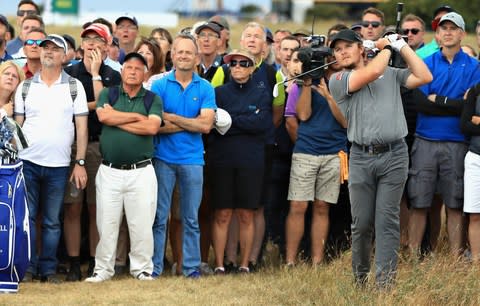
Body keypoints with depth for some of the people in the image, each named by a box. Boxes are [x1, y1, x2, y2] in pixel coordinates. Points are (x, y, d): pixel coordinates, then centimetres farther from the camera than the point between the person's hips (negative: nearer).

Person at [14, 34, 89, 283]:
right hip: (27, 161, 0)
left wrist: (80, 163, -3)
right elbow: (17, 127, 8)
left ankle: (48, 269, 9)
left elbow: (81, 127, 3)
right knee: (27, 217, -1)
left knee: (52, 221, 4)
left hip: (58, 165, 0)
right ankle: (27, 267, 5)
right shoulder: (25, 87, 7)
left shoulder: (74, 87, 4)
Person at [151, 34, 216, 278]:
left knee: (191, 219, 6)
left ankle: (192, 267, 12)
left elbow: (206, 125, -9)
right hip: (163, 158, -1)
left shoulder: (205, 88, 3)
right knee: (159, 216, 2)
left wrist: (171, 118, -9)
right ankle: (154, 267, 7)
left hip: (192, 159, 1)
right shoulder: (159, 86, 1)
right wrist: (191, 124, -10)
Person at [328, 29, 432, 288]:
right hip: (361, 157, 0)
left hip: (394, 155, 0)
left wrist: (402, 46, 9)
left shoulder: (391, 74, 16)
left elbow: (424, 77, 7)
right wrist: (386, 47, 8)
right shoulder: (338, 80, 5)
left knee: (387, 222, -5)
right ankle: (359, 278, 18)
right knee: (362, 223, 3)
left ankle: (385, 283, -7)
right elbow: (373, 72, -9)